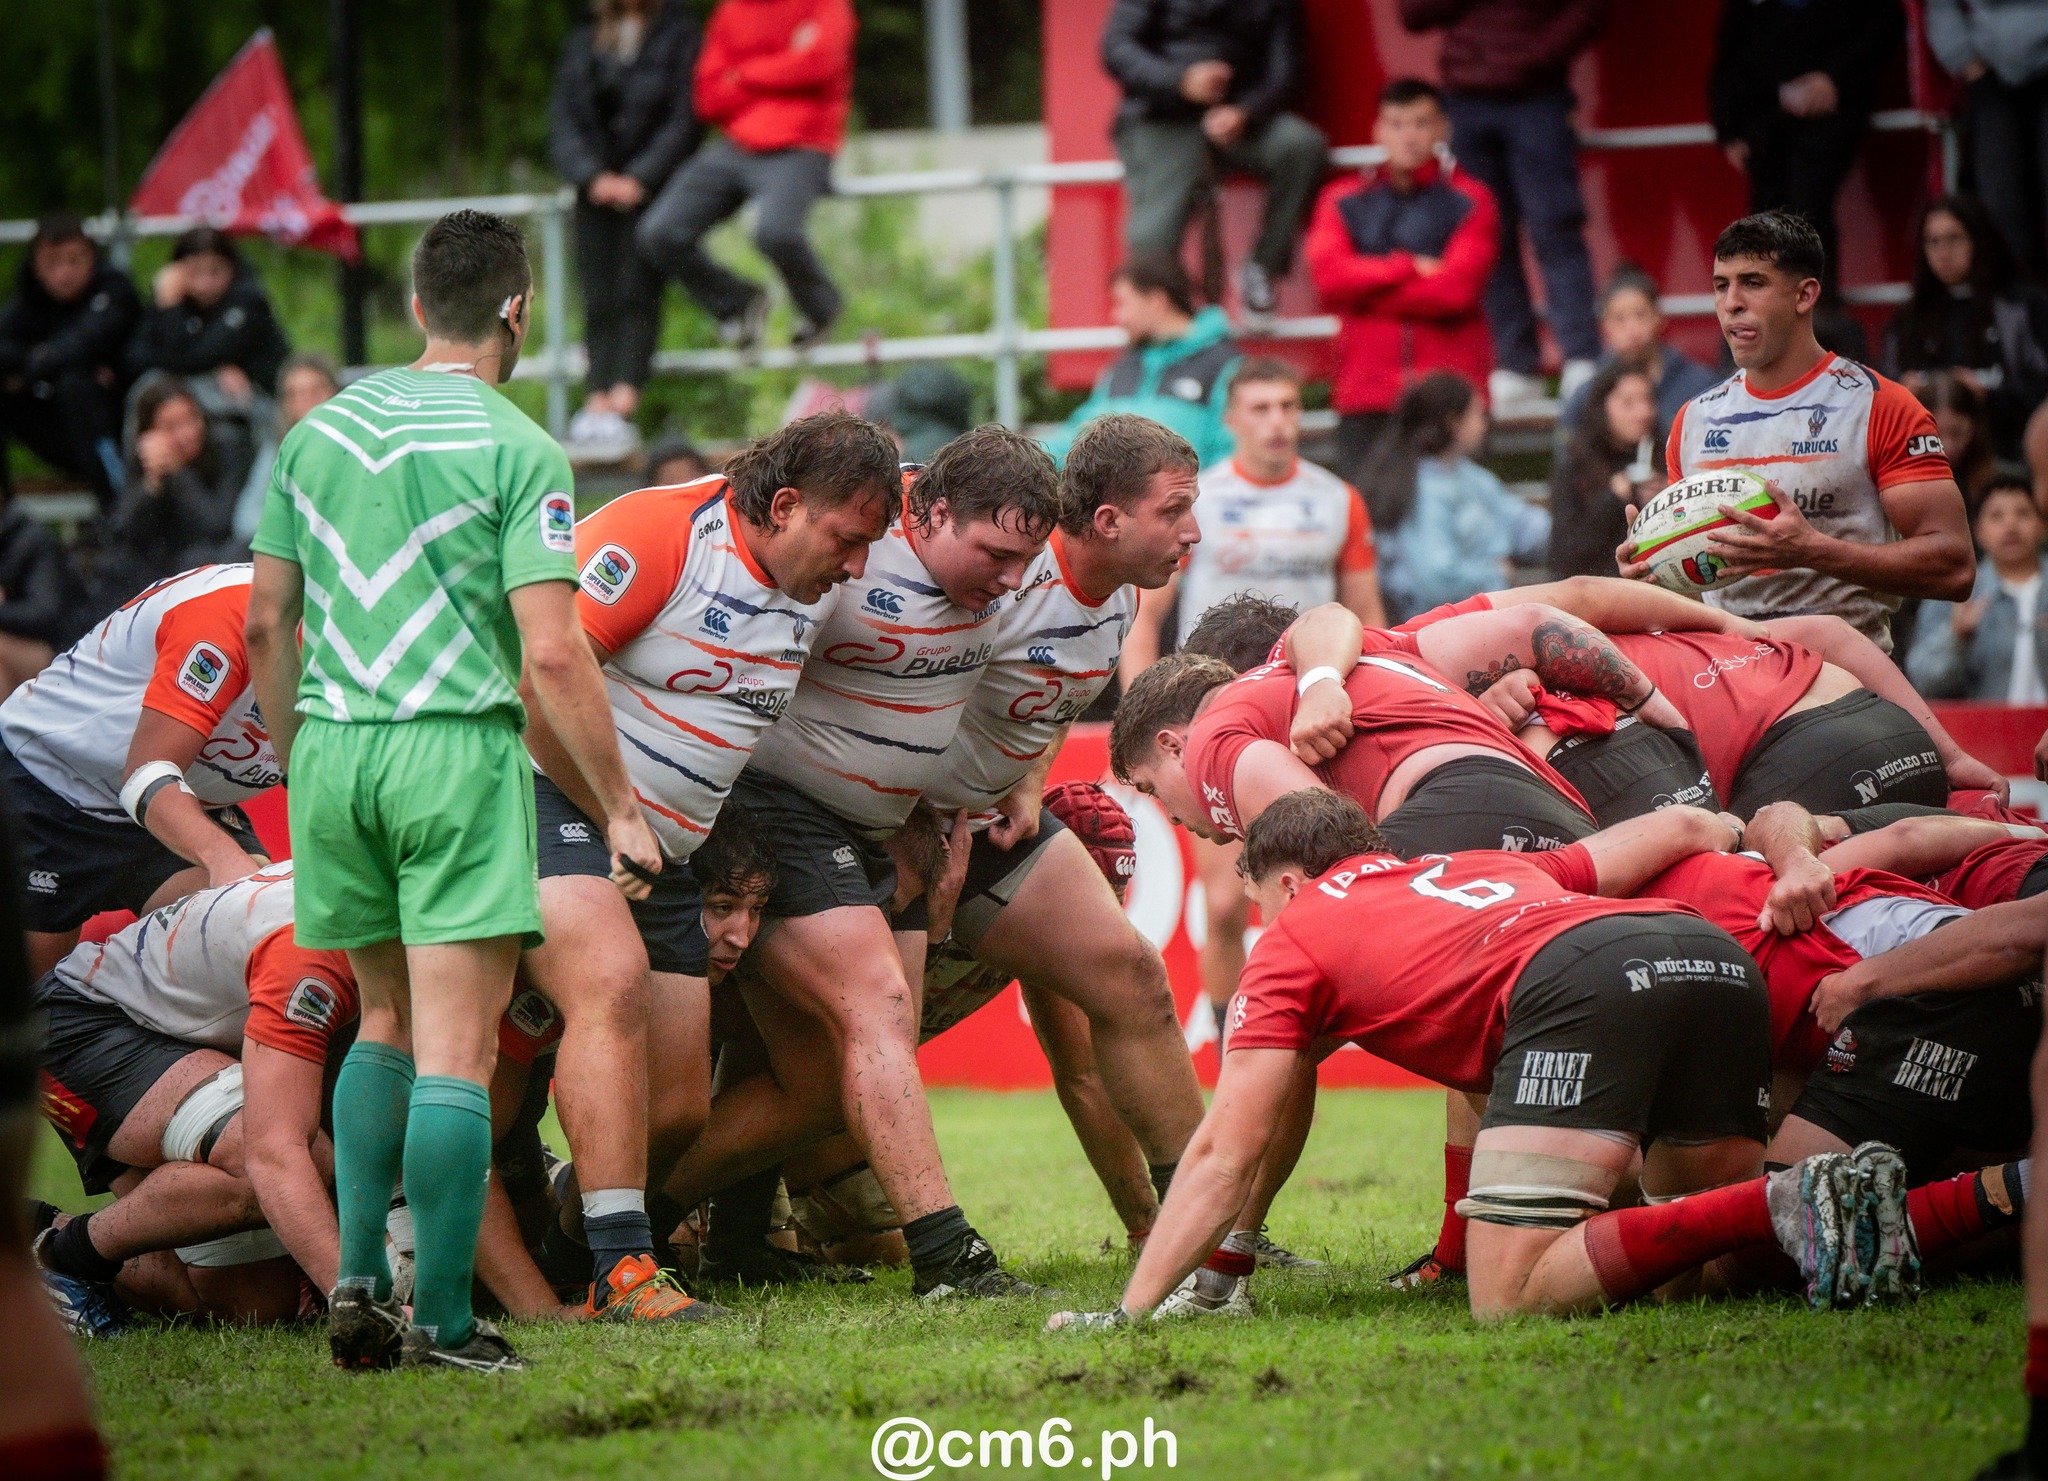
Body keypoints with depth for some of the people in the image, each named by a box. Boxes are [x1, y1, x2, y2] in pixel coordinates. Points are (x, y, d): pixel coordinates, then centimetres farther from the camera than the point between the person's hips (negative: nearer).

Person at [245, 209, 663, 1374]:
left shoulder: (318, 432, 10)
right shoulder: (517, 449, -8)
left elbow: (268, 622, 14)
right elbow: (553, 652, -13)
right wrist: (622, 807, -6)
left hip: (333, 753, 5)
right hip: (458, 753, -5)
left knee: (387, 1022, 21)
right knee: (456, 1049, -2)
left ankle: (358, 1278, 11)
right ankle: (444, 1322, -2)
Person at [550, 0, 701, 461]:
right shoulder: (585, 40, 13)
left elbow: (683, 119, -5)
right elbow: (563, 121, 6)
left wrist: (639, 178, -14)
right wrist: (592, 176, -10)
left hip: (652, 190, -4)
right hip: (596, 192, 4)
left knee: (636, 292, -14)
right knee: (598, 299, -4)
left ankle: (623, 404, -24)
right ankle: (597, 402, -9)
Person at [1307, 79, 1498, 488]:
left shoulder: (1470, 203, 6)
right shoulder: (1343, 202, 12)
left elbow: (1457, 288, -8)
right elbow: (1328, 275, -5)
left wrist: (1365, 289, -4)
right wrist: (1411, 267, -8)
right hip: (1365, 395, 2)